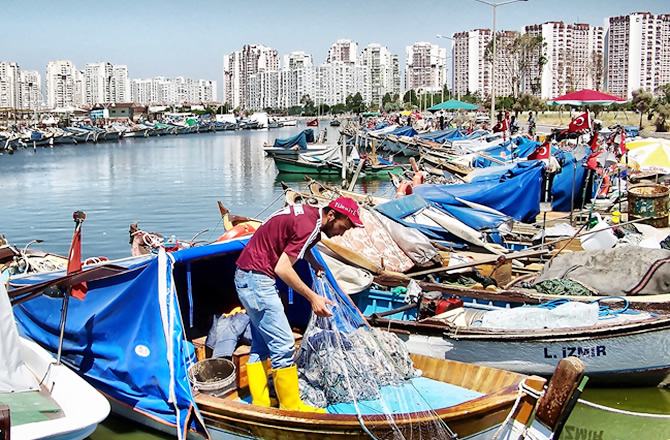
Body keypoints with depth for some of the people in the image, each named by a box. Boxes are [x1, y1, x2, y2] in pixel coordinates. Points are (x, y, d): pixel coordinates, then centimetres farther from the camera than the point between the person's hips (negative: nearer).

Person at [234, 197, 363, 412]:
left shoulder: (307, 213, 9)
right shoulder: (309, 226, -20)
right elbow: (282, 268, -23)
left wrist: (314, 263, 28)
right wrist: (312, 297, -19)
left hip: (246, 277, 11)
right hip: (257, 279, -11)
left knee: (261, 344, 15)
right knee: (283, 345, -6)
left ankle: (260, 403, 20)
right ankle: (291, 407, 3)